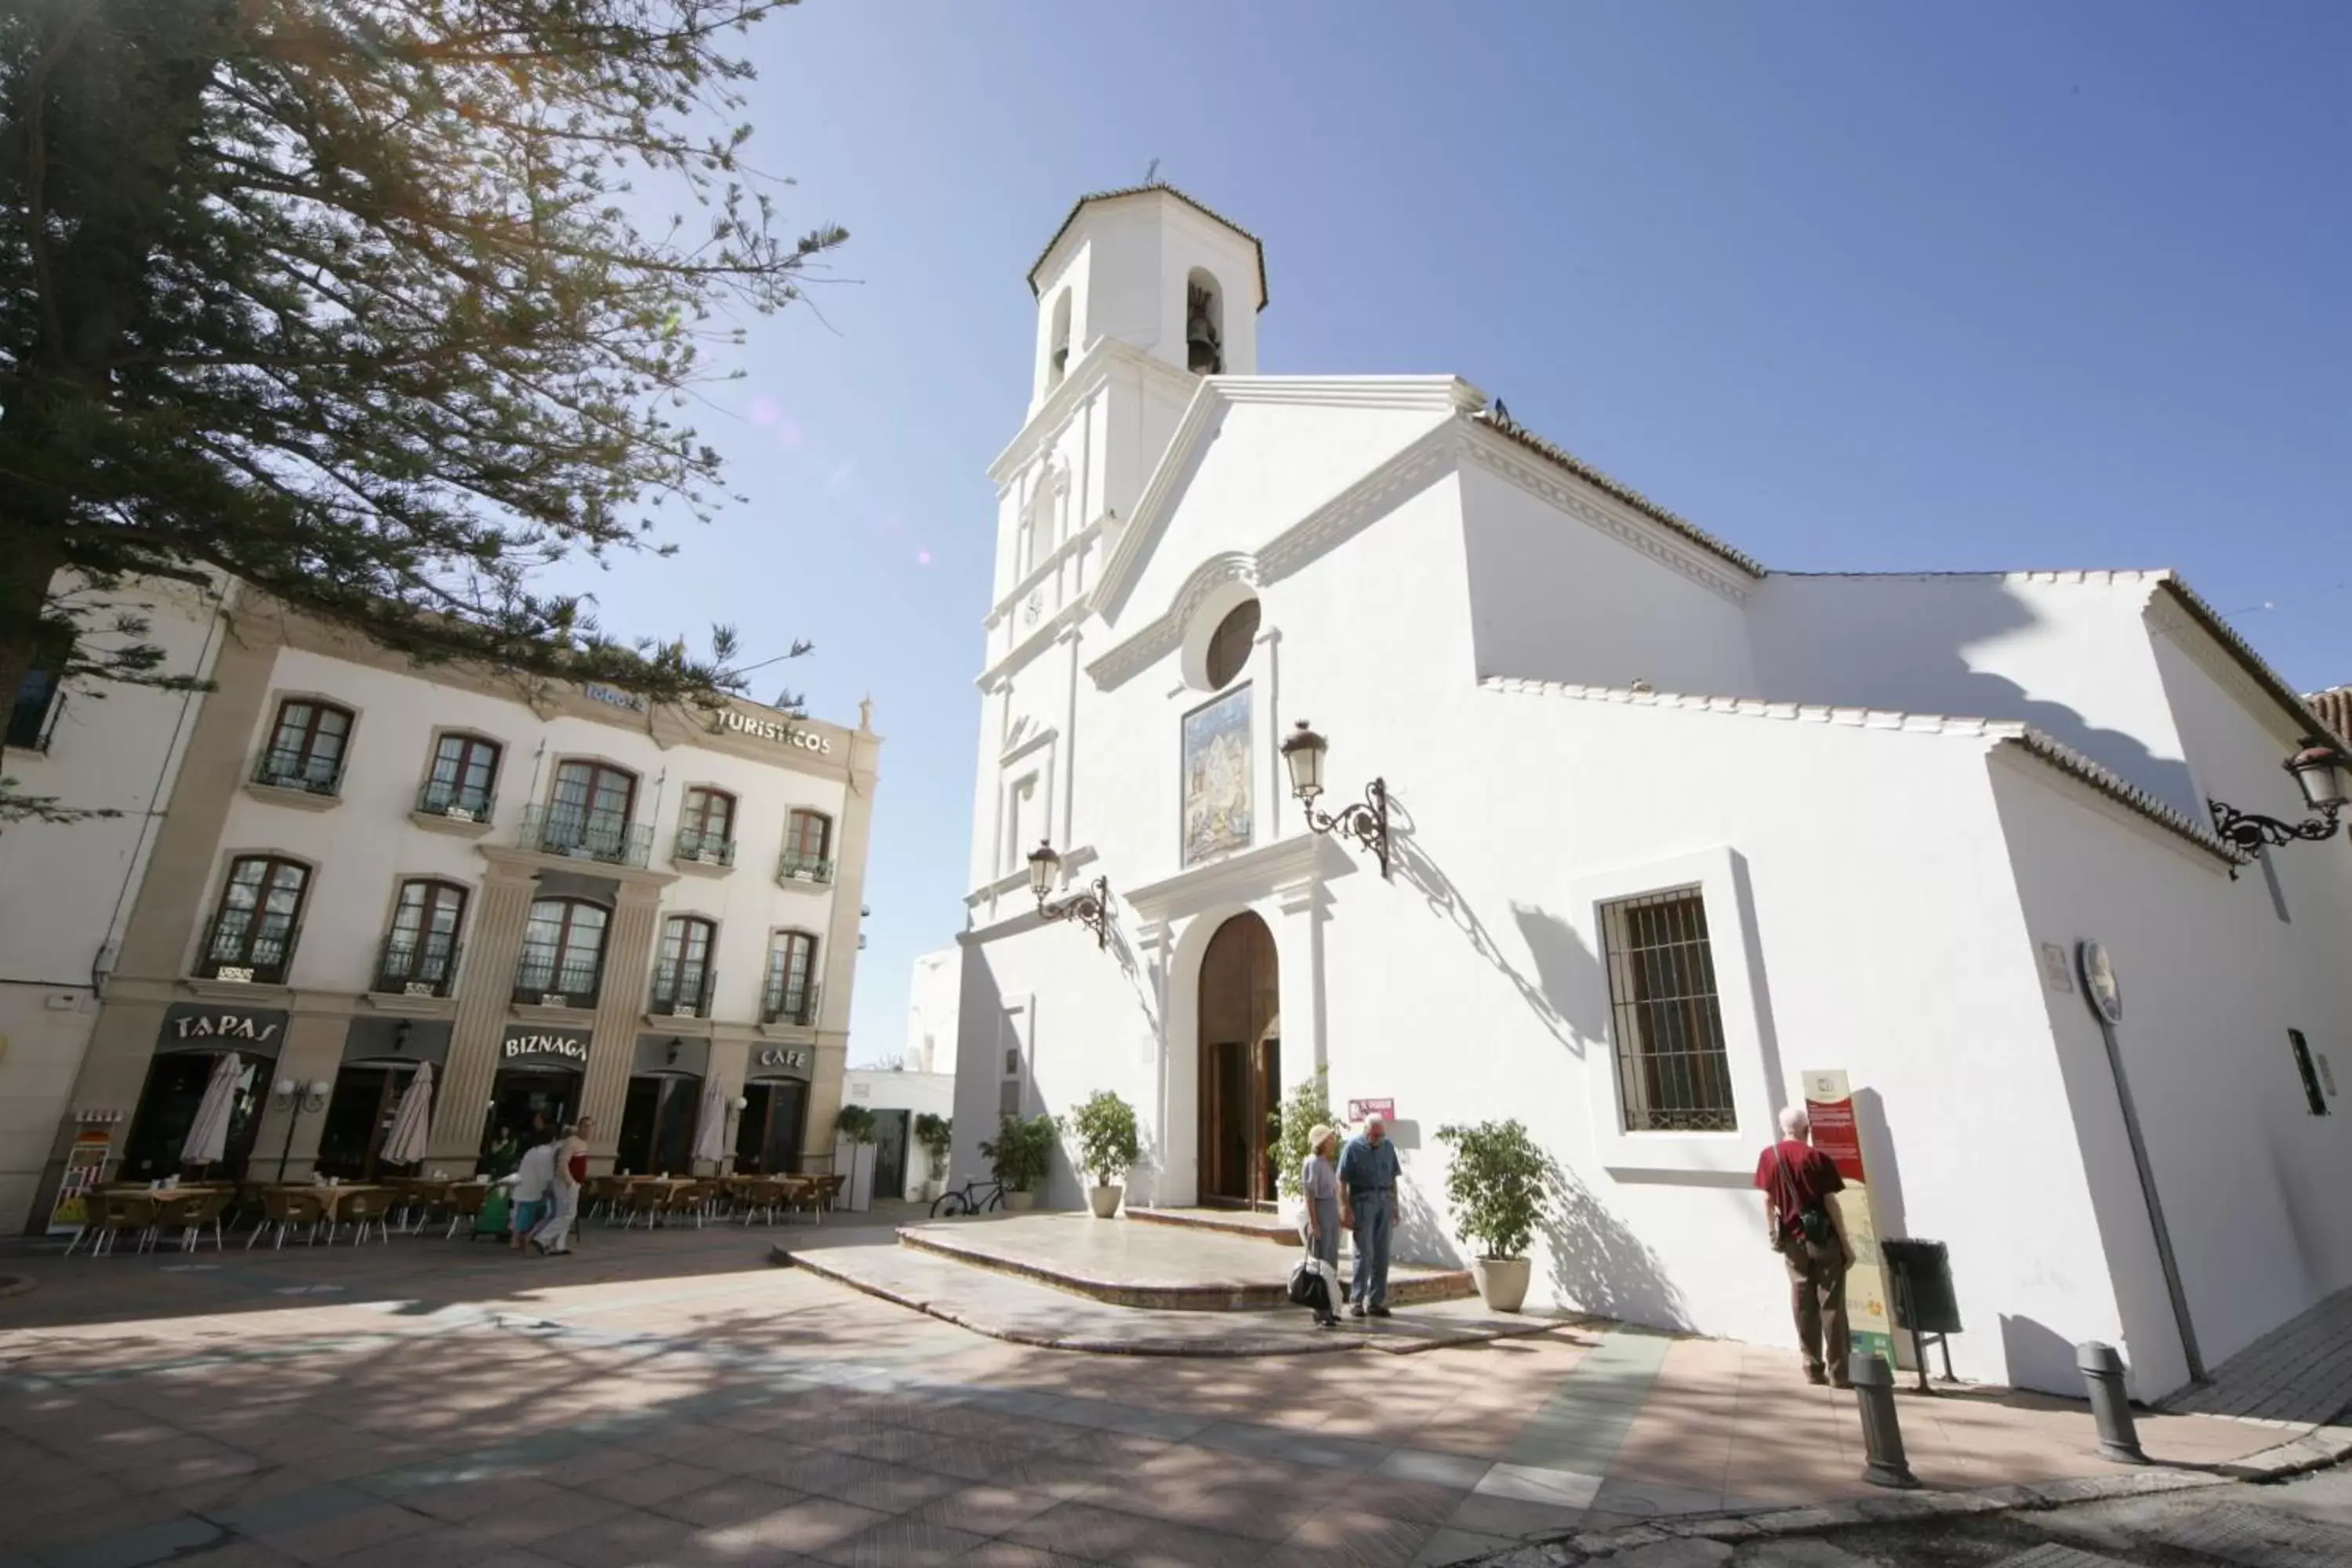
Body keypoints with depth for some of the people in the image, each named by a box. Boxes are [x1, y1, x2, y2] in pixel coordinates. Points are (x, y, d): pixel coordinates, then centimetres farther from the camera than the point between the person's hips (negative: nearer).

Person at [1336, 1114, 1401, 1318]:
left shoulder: (1388, 1147, 8)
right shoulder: (1353, 1147, -6)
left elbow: (1393, 1178, 14)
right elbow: (1343, 1181, -8)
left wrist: (1395, 1206, 11)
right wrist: (1346, 1209, -12)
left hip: (1385, 1202, 5)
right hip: (1363, 1202, -4)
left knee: (1382, 1254, 6)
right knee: (1364, 1253, -4)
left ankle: (1377, 1301, 15)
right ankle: (1356, 1301, 5)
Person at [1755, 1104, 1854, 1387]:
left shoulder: (1769, 1156, 1)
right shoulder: (1817, 1158, -11)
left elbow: (1768, 1199, 6)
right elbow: (1831, 1204, -11)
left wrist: (1771, 1231, 17)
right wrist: (1846, 1244, -4)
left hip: (1792, 1239, 3)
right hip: (1823, 1238, -3)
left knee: (1803, 1305, 10)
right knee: (1831, 1305, 4)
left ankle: (1813, 1369, 16)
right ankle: (1838, 1372, 8)